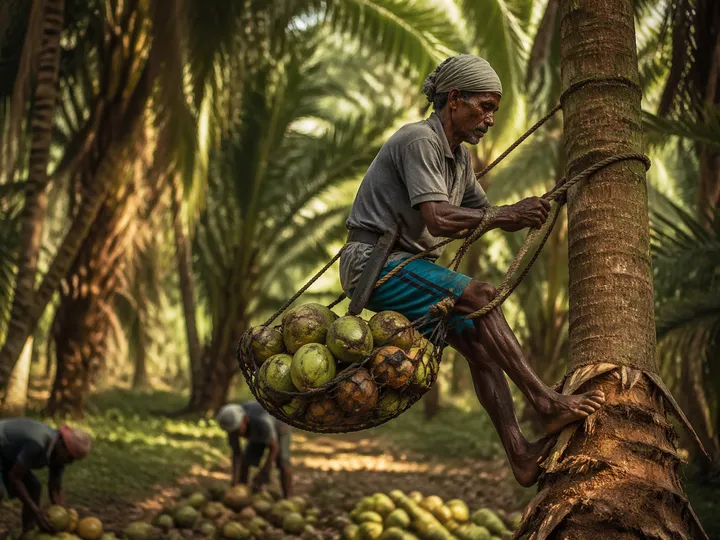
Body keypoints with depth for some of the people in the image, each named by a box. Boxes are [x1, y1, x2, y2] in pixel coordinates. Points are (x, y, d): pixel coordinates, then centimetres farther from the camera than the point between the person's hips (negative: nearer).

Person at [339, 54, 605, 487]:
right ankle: (547, 403, -25)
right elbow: (438, 220, -26)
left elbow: (485, 212, 20)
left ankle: (520, 454, -11)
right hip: (374, 262, -9)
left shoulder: (460, 155, 16)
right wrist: (509, 215, -26)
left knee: (478, 342, -6)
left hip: (403, 264, 9)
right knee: (480, 296, -24)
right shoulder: (419, 141, -15)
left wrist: (530, 211, 2)